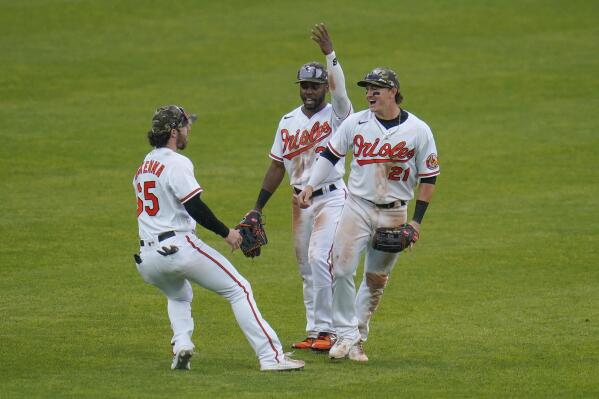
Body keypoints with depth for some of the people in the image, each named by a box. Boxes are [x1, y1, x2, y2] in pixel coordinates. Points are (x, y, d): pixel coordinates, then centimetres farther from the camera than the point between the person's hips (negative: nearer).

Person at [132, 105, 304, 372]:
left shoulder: (144, 167, 18)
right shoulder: (176, 163, -8)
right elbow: (195, 207, -15)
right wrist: (226, 233, -4)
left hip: (147, 259, 8)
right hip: (178, 247, -8)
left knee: (179, 297, 35)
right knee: (238, 289, -2)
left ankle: (181, 344, 6)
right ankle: (271, 356, -11)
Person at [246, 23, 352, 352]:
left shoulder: (336, 114, -6)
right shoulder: (288, 122, 9)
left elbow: (340, 89, -29)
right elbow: (277, 166, 13)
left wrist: (329, 53, -42)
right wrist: (257, 208, 10)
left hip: (331, 198, -6)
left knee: (319, 259, -18)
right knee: (306, 267, 8)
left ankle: (326, 330, -13)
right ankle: (314, 332, 14)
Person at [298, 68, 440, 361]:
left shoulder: (418, 130, -5)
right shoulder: (356, 123, 0)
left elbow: (429, 177, 1)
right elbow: (330, 155, 10)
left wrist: (416, 221, -3)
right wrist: (310, 186, -3)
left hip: (393, 214, -1)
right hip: (357, 206, 1)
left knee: (376, 280, 5)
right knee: (341, 270, -13)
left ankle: (358, 339, 17)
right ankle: (345, 335, -4)